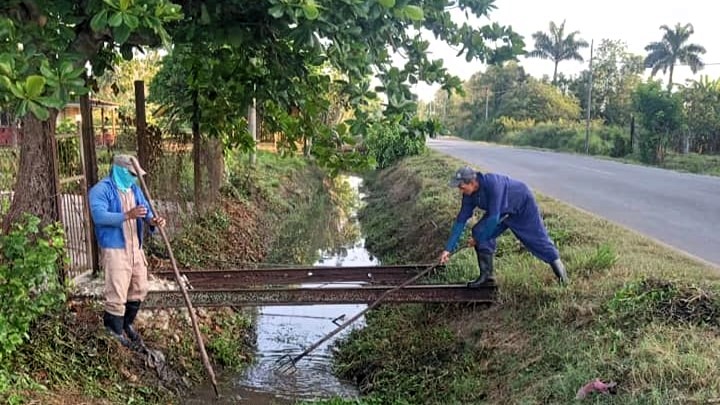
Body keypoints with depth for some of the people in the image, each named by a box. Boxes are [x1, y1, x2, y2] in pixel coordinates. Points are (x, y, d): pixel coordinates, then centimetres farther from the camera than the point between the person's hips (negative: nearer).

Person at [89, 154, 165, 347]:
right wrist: (126, 216, -34)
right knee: (117, 293, -4)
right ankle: (115, 332, 11)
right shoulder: (101, 189, -9)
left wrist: (153, 220, -17)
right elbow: (99, 215, -23)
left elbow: (145, 210, 6)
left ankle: (126, 323, 35)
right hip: (115, 249, -7)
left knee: (139, 289, 15)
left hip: (135, 248, 8)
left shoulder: (134, 188, 14)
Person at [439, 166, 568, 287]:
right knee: (478, 231, -12)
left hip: (523, 203, -6)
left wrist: (478, 238, -28)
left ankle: (556, 263, 34)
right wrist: (448, 249, -16)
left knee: (538, 238, 6)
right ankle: (487, 275, -5)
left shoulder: (492, 183, -41)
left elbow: (494, 217, -38)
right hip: (504, 211, 6)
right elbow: (461, 220, -14)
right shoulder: (469, 195, -19)